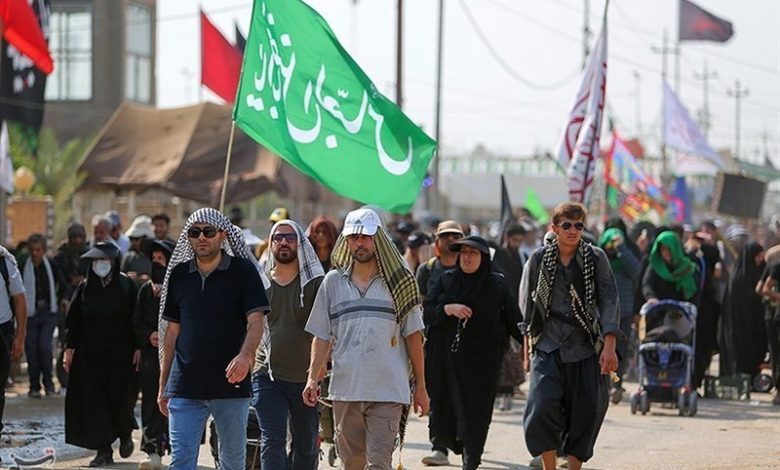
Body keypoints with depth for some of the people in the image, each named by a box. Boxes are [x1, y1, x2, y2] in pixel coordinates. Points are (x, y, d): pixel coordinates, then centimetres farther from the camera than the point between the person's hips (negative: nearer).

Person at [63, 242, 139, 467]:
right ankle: (104, 450, 2)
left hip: (120, 353, -3)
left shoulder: (127, 286, -3)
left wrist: (138, 347, -9)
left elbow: (136, 319, -3)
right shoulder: (85, 288, 5)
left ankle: (125, 435, 27)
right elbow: (74, 321, 7)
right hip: (90, 353, 3)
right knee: (95, 401, -2)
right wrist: (69, 348, 1)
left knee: (119, 397, -3)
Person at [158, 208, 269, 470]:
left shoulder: (243, 271, -1)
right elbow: (172, 330, 14)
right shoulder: (179, 274, 9)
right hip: (185, 386, 2)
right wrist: (163, 385, 12)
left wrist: (246, 355, -31)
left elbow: (255, 320, -10)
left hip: (230, 383, -2)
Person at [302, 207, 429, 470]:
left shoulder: (399, 282, 4)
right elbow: (322, 336, 12)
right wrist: (313, 378, 1)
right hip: (345, 389, 3)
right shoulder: (333, 282, 9)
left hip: (388, 390, -3)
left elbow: (413, 336, 6)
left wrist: (420, 386, 5)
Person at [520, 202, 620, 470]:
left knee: (586, 412, 2)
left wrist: (609, 345, -13)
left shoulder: (596, 259, 1)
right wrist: (529, 341, 11)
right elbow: (526, 304, 13)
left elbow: (609, 301, -3)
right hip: (548, 346, 0)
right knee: (543, 406, -17)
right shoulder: (538, 260, 4)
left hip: (585, 348, 0)